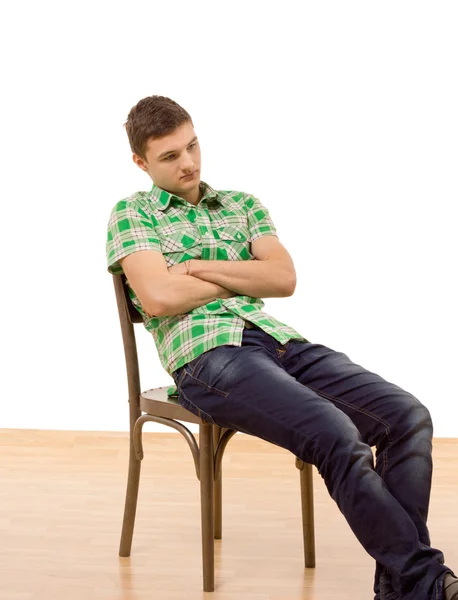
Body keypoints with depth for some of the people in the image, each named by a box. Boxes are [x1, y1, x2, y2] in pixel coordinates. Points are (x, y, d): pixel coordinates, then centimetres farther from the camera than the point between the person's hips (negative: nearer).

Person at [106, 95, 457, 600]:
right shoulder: (131, 213, 12)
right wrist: (242, 277, 6)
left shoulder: (243, 204, 26)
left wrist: (196, 267, 1)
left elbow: (283, 278, 9)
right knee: (337, 436, -30)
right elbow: (159, 297, -6)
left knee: (407, 416, -17)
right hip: (207, 353, -6)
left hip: (279, 337, 6)